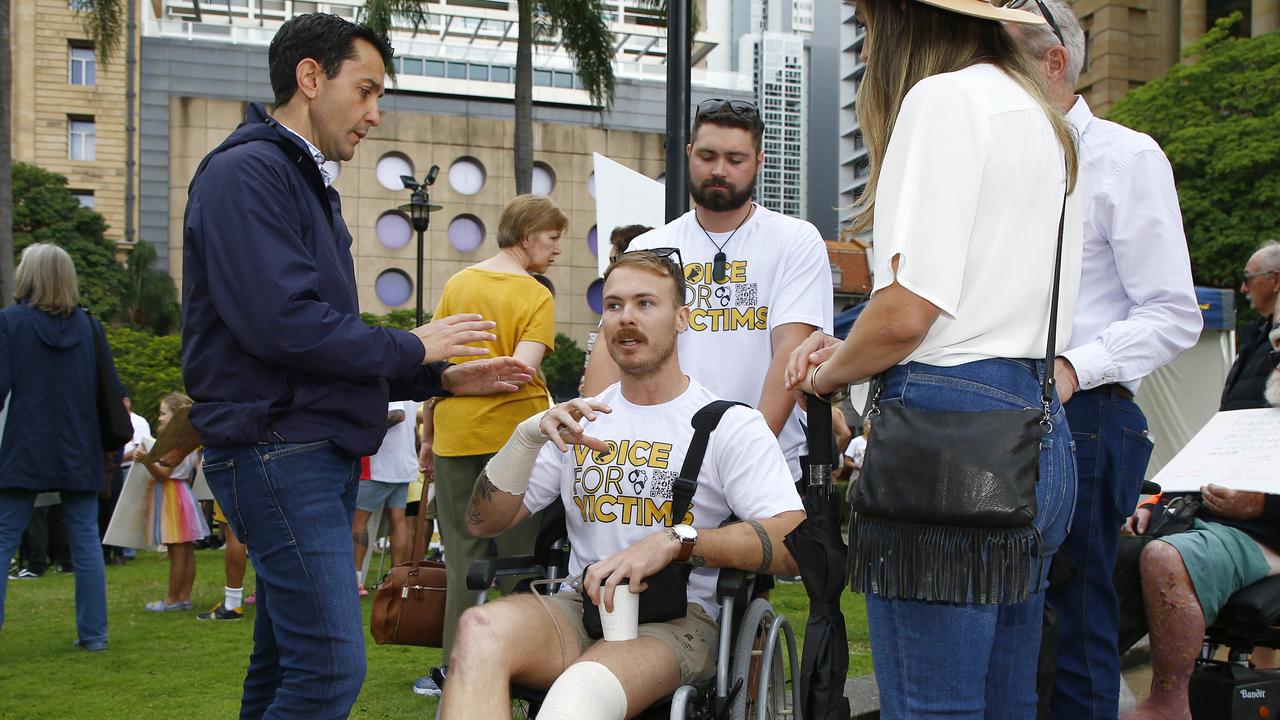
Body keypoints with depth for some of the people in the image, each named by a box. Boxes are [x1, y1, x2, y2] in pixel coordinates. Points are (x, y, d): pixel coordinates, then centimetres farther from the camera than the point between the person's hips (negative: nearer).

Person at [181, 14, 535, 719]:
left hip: (321, 450, 10)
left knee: (285, 660, 13)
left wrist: (441, 378, 14)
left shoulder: (309, 184, 21)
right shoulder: (248, 171, -10)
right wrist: (409, 347, -9)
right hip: (275, 446, -10)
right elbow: (282, 323, -23)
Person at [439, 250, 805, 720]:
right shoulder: (580, 421, 16)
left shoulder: (730, 425, 3)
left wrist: (675, 541, -22)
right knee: (481, 627, -31)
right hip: (578, 608, 5)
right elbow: (483, 524, 13)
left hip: (677, 618, -4)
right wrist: (530, 435, -4)